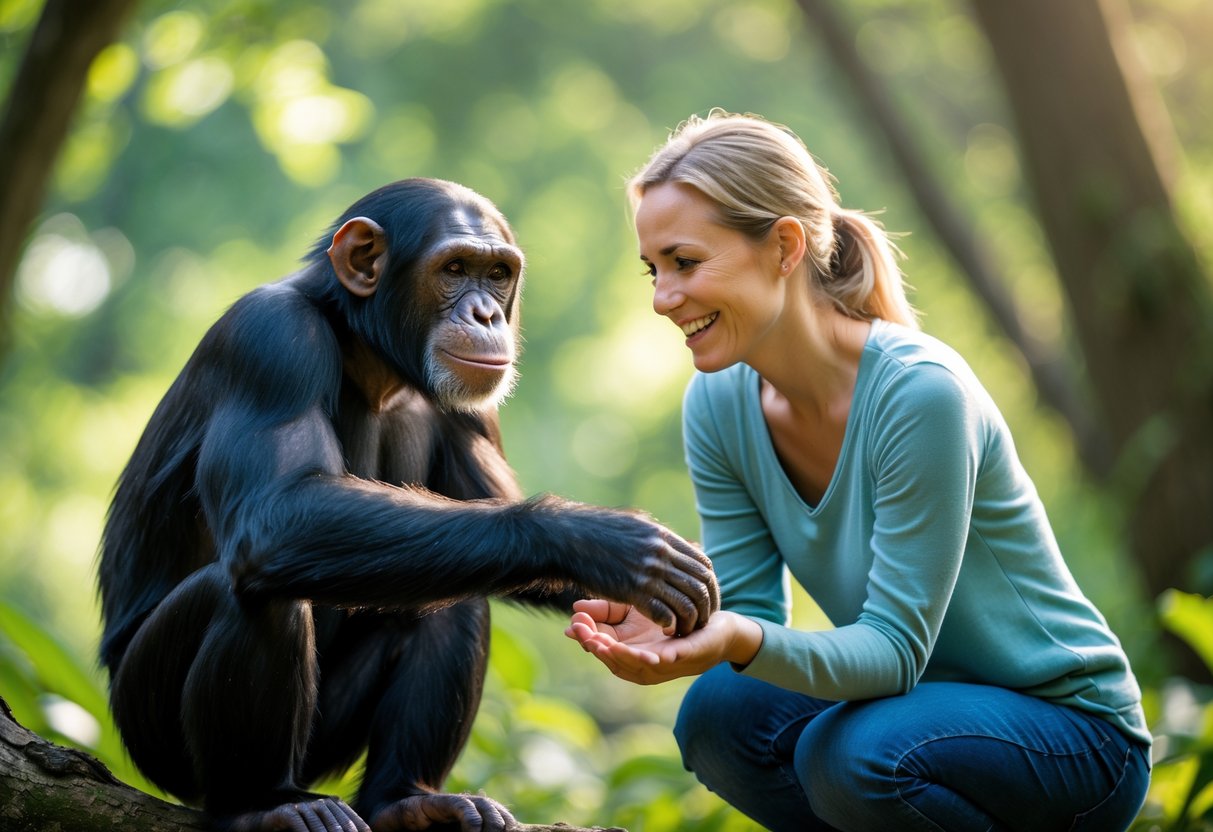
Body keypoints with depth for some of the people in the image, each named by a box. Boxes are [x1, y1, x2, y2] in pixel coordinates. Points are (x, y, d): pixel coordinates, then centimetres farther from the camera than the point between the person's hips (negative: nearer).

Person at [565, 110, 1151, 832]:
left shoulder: (920, 393, -27)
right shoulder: (721, 402, -6)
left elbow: (894, 648, -26)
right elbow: (749, 613, -5)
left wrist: (746, 643, -44)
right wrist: (673, 635, -28)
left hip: (1074, 730, -5)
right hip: (921, 701, 6)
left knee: (853, 752, -32)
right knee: (720, 715, -20)